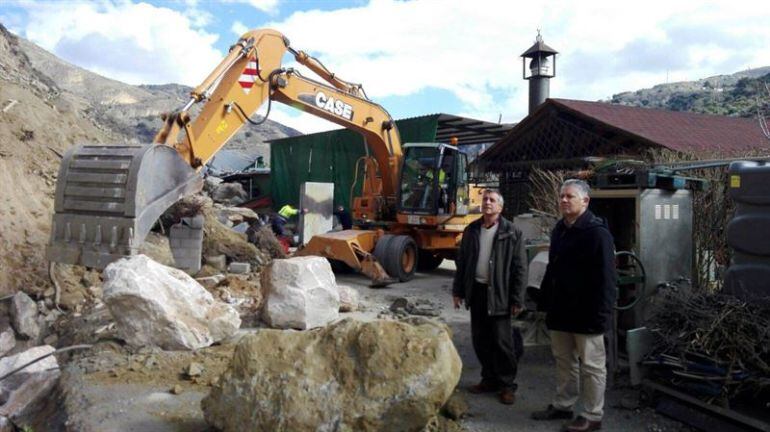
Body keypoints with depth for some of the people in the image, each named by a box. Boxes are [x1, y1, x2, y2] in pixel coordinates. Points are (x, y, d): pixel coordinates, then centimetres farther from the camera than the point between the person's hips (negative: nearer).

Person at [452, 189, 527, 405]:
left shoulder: (511, 232, -6)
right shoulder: (472, 230, 9)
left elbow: (520, 268, -7)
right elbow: (461, 261, 13)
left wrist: (517, 299, -10)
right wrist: (458, 290, 10)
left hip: (499, 294, -5)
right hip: (476, 291, 5)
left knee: (502, 342, 1)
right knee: (480, 339, 12)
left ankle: (507, 384, 15)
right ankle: (489, 379, 27)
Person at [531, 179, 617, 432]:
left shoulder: (597, 233, -14)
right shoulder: (560, 230, 13)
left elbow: (605, 278, -18)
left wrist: (599, 314, -22)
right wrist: (545, 302, 16)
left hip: (585, 313, -8)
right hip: (561, 310, 8)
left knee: (591, 365, 5)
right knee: (563, 361, 18)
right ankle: (562, 405, 31)